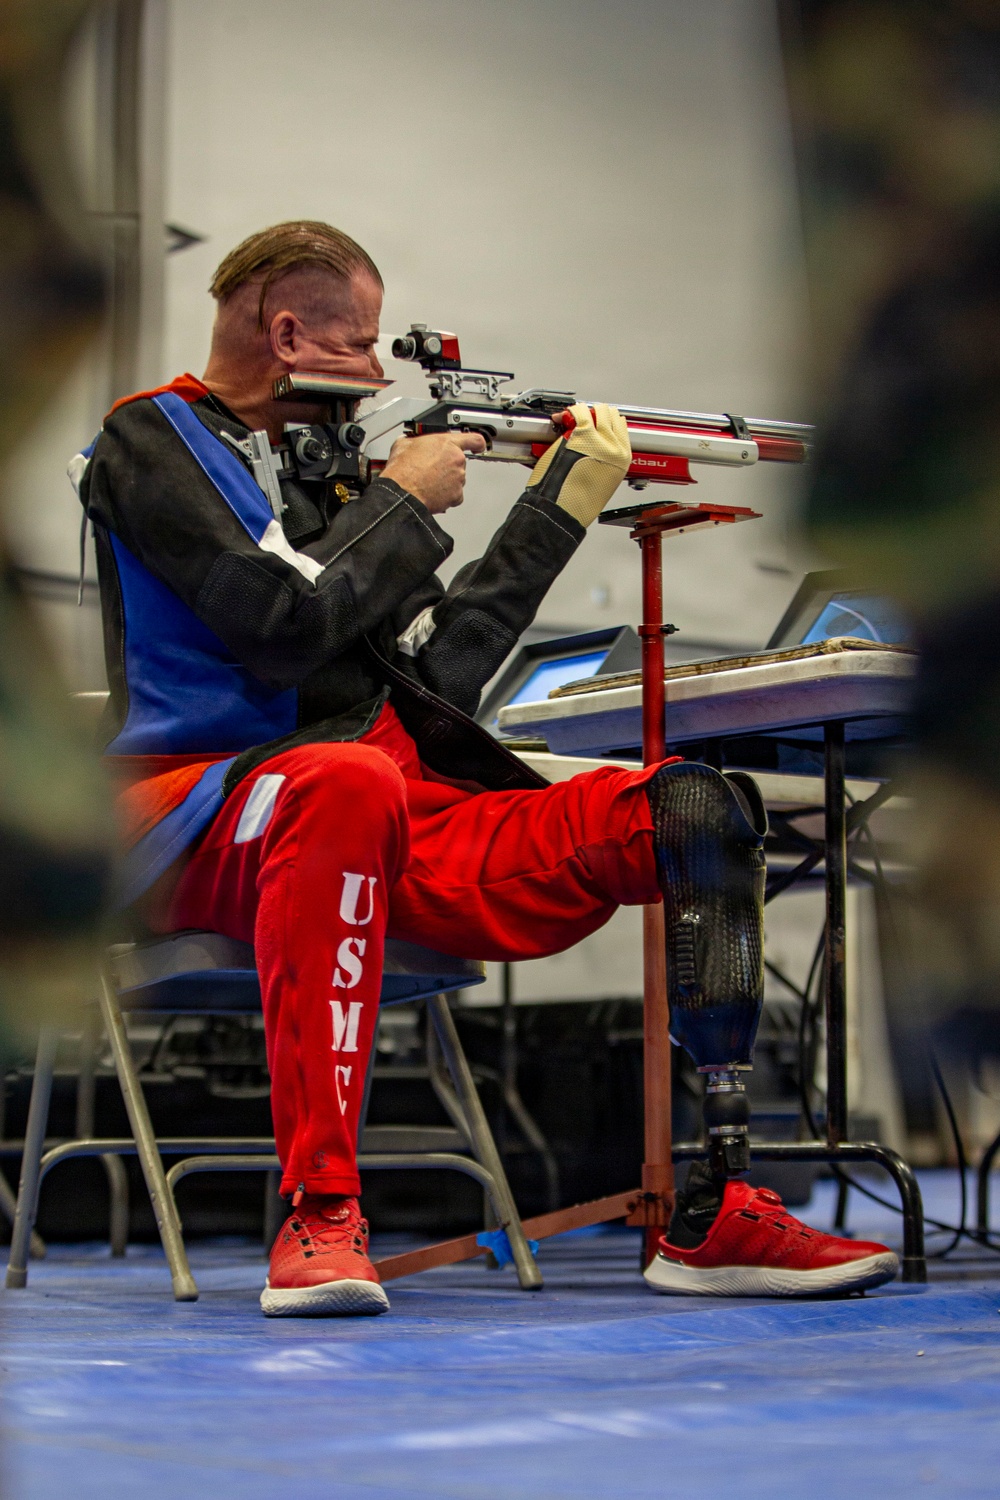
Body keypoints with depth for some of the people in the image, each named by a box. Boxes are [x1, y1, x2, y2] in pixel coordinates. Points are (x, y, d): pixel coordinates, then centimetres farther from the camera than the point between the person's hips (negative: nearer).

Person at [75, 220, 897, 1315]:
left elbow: (439, 666, 19)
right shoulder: (152, 440, 2)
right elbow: (280, 628, -15)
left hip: (408, 818, 7)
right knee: (349, 779, -44)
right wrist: (405, 500, -2)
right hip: (200, 826, -7)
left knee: (694, 811, -10)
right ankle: (316, 1213, -40)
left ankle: (711, 1216, -13)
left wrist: (560, 502, 19)